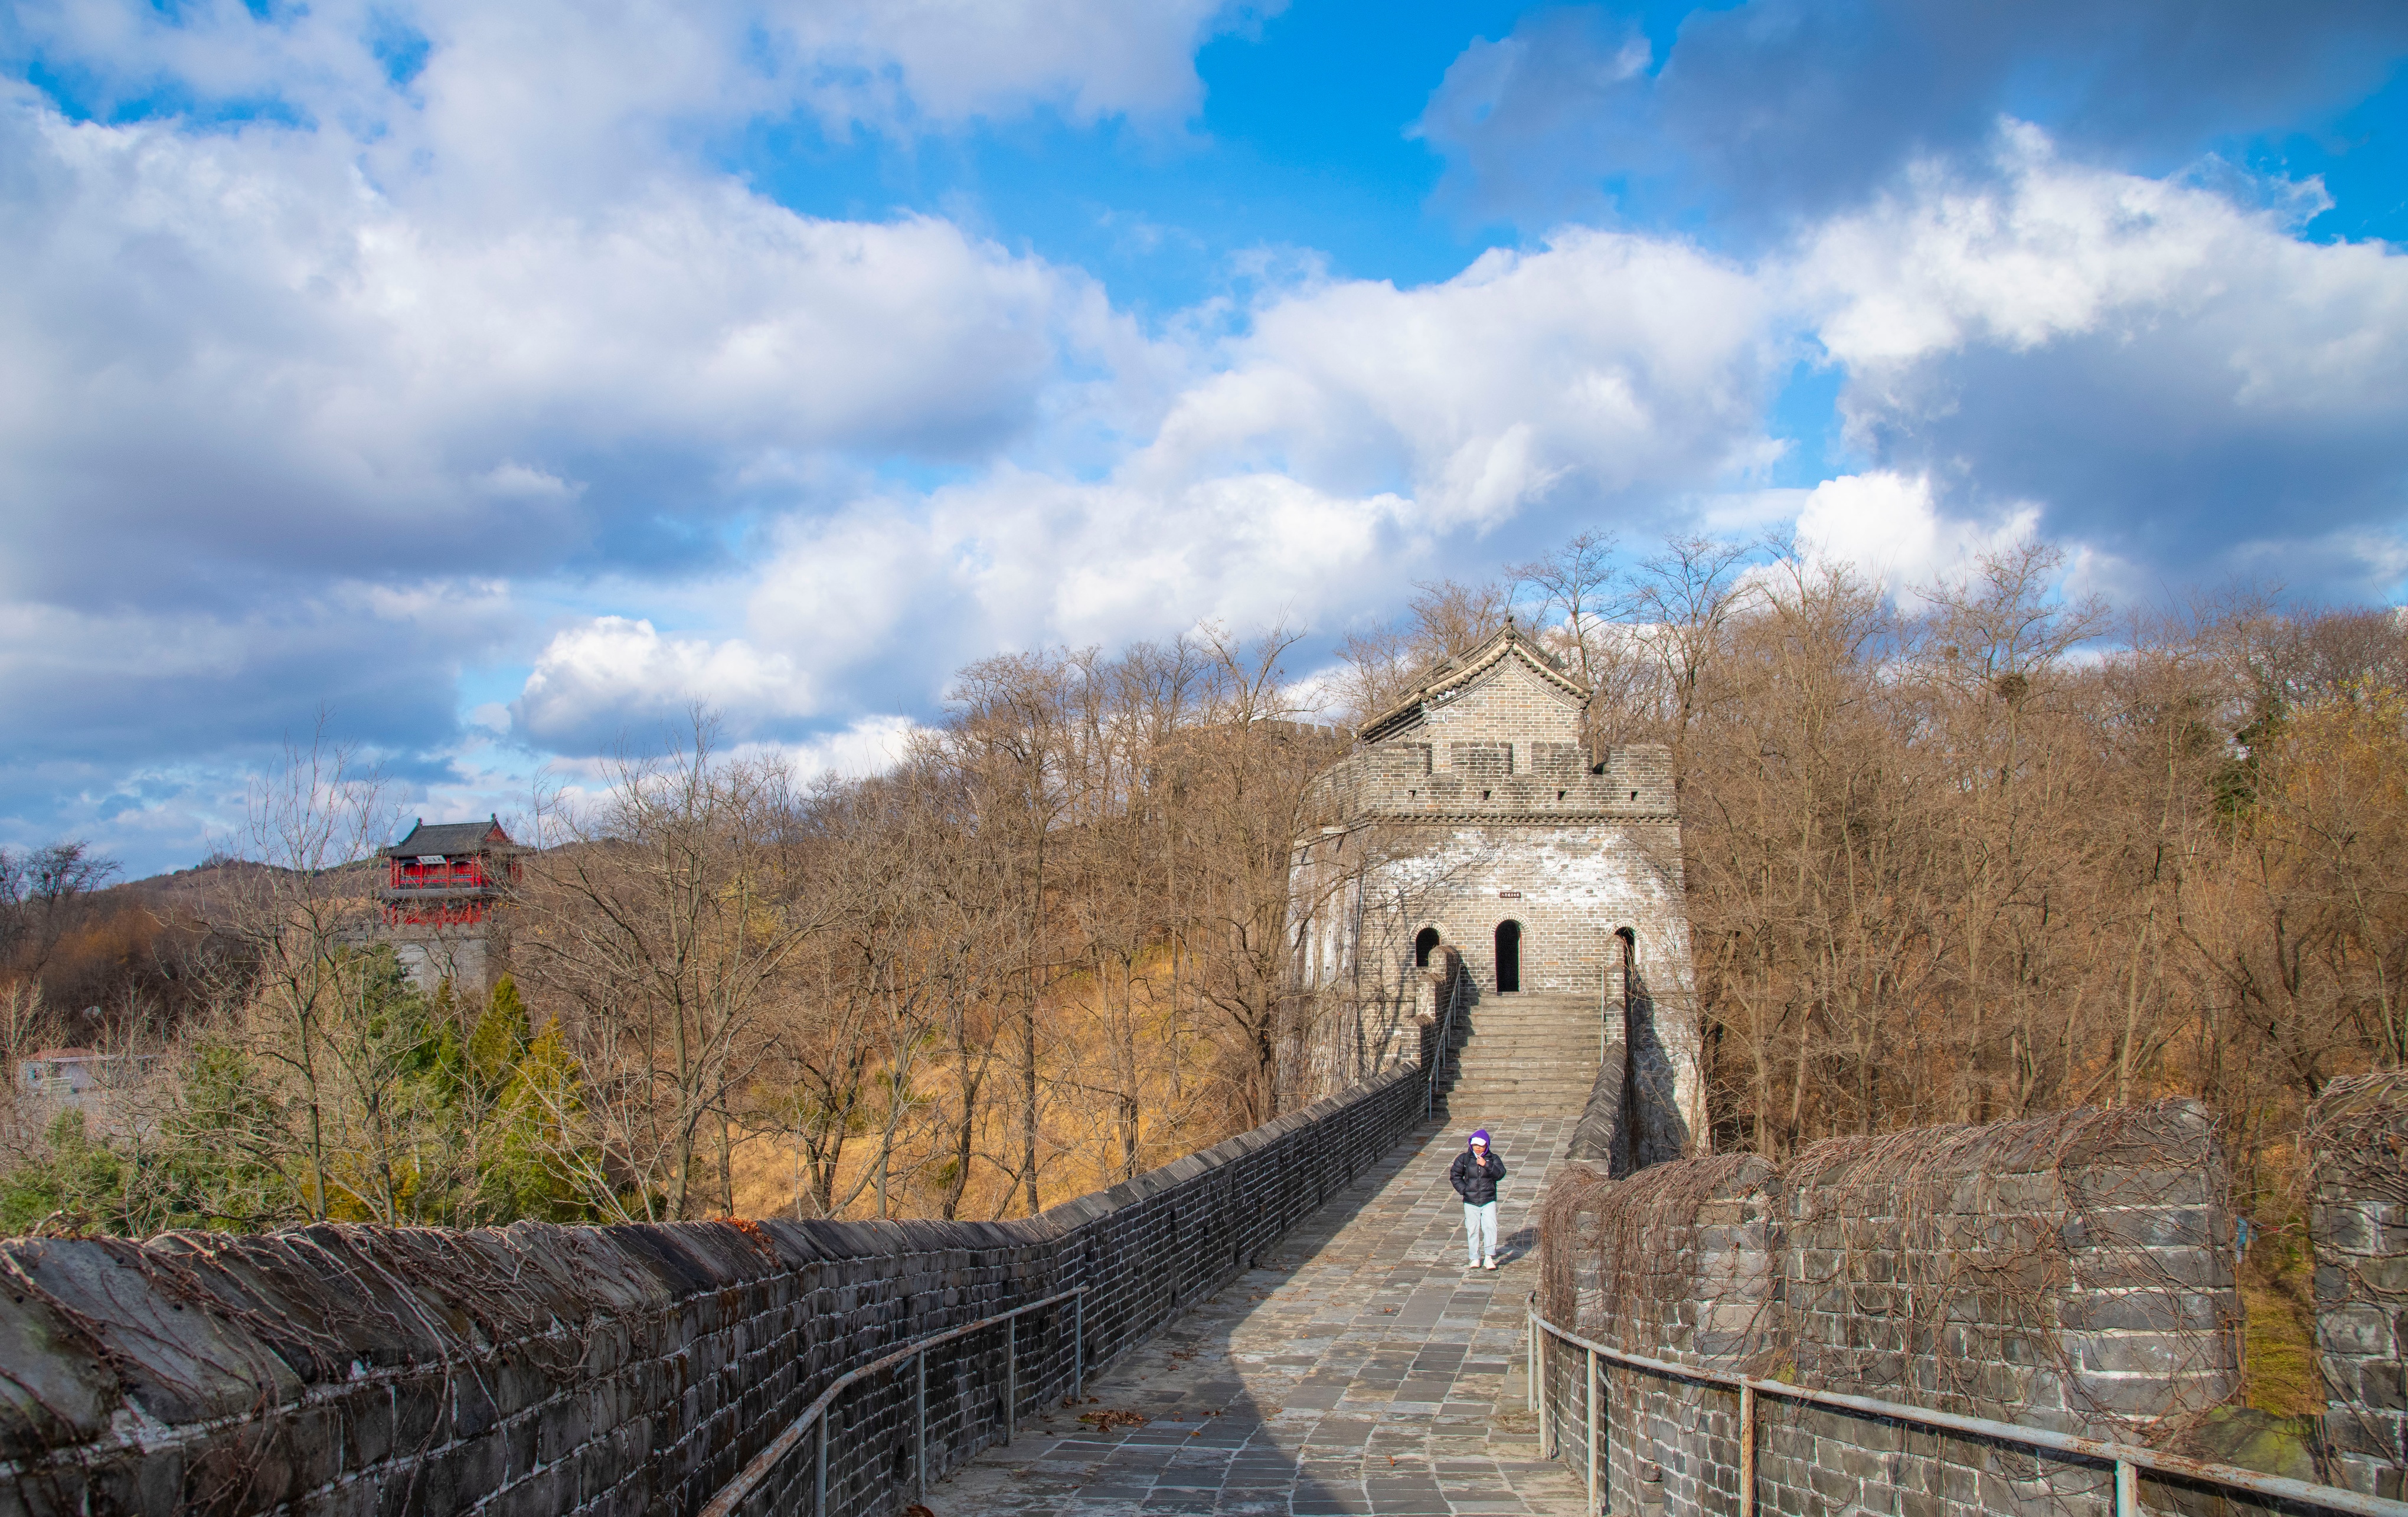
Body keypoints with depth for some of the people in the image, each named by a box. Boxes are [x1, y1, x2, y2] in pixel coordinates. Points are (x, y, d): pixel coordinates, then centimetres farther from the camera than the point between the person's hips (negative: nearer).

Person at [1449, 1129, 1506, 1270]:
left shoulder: (1493, 1159, 4)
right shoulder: (1464, 1159, 4)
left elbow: (1500, 1174, -11)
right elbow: (1454, 1176, 9)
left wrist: (1487, 1165, -23)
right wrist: (1464, 1189, -3)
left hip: (1489, 1201, -1)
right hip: (1470, 1202, 1)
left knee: (1490, 1227, -14)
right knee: (1472, 1229, 2)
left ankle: (1489, 1258, -12)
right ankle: (1475, 1258, 12)